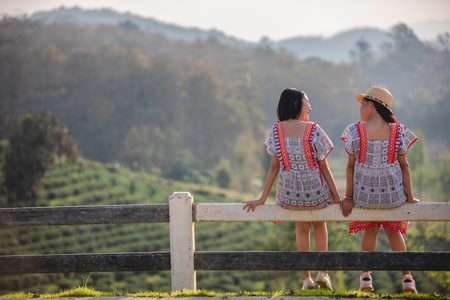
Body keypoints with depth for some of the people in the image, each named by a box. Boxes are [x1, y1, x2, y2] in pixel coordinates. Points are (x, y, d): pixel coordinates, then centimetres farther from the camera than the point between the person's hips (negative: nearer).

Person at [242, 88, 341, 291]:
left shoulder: (277, 130, -4)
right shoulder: (313, 130, -12)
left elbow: (274, 167, -2)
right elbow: (324, 168, -8)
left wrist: (263, 198, 6)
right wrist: (337, 198, 0)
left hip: (290, 194, 2)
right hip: (316, 192, -2)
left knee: (301, 228, 29)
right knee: (319, 223, 30)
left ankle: (306, 278, 24)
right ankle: (323, 271, 19)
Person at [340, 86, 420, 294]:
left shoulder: (355, 131, -9)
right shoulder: (397, 131, -5)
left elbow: (350, 166, -4)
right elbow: (404, 165, -2)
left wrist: (348, 196, 2)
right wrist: (410, 195, 5)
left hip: (364, 194, -1)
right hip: (393, 192, 1)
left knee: (370, 229, 27)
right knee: (393, 230, 25)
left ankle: (366, 276, 22)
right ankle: (407, 279, 18)